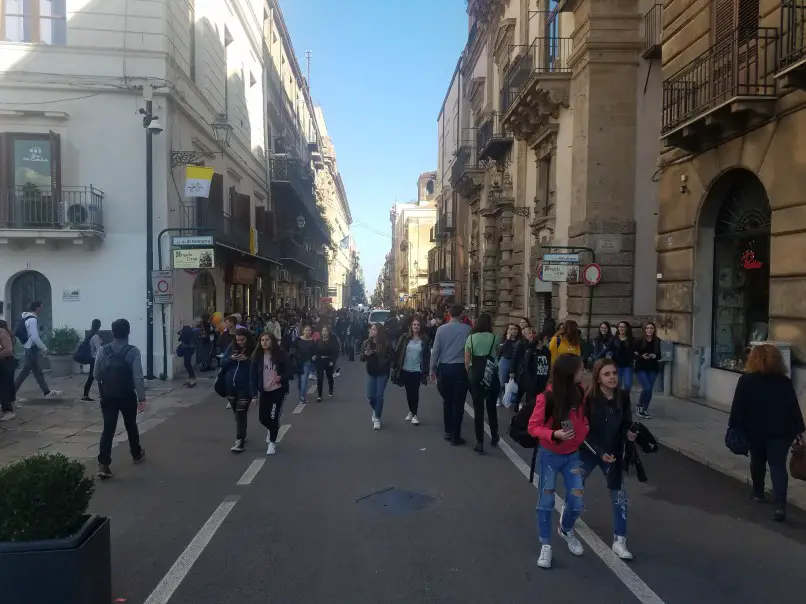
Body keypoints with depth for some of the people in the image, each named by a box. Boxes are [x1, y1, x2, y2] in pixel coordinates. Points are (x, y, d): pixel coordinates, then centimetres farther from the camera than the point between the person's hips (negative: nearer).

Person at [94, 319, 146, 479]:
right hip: (127, 396, -1)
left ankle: (103, 465, -10)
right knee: (131, 425, 18)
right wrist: (142, 398, -13)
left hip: (108, 396, 2)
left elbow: (96, 374, 4)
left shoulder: (103, 350, -3)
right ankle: (137, 454, 37)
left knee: (108, 429, 0)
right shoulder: (133, 351, -13)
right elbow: (138, 377, -16)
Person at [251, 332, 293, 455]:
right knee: (262, 417, 9)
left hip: (278, 390, -3)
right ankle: (272, 430, 43)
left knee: (273, 417, -7)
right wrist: (254, 394, -8)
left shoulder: (281, 354, -12)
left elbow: (289, 371, -8)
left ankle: (272, 443, 13)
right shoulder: (257, 356, -6)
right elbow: (253, 375, -4)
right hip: (264, 391, 3)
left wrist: (281, 378, -29)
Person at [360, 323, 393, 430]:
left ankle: (377, 418, 13)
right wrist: (365, 354, -23)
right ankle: (375, 410, 36)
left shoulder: (385, 344, -14)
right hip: (371, 373, 3)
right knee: (370, 396, 4)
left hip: (382, 373, -3)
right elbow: (362, 359, -4)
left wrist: (385, 362, -11)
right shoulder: (366, 343, -5)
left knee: (379, 396, -2)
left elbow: (392, 355, -4)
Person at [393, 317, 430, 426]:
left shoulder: (424, 339, -5)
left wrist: (426, 371, -5)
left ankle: (414, 414, 9)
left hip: (417, 370, -2)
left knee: (415, 392, -2)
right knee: (408, 392, 12)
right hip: (405, 370, 2)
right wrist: (396, 366, -1)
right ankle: (411, 411, 29)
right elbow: (398, 352, 2)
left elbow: (427, 356, -3)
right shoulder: (405, 338, -2)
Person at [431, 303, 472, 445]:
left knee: (447, 401, 17)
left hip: (444, 368, 3)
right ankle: (455, 436, 6)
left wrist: (433, 368, 8)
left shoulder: (441, 329, -2)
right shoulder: (467, 329, -7)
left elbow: (435, 350, 0)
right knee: (458, 403, 3)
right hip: (460, 368, -3)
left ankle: (448, 432, 25)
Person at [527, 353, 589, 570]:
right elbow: (533, 426, -16)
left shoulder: (579, 393, -6)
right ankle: (545, 546, 22)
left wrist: (583, 436, -3)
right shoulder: (547, 397, -22)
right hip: (550, 456, -4)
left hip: (572, 455, 4)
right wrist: (553, 434, -31)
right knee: (546, 503, 5)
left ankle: (566, 530, 35)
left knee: (576, 502, 4)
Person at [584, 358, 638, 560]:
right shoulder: (589, 399, -23)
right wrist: (600, 453, -23)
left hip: (613, 453, 3)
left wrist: (629, 433, -17)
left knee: (619, 495, 0)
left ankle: (619, 541, 13)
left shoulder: (623, 397, -10)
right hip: (588, 452, -3)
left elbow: (626, 423, 4)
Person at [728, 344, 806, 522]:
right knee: (778, 466, -2)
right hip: (780, 431, 1)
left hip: (755, 430, 0)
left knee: (757, 461, 20)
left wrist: (734, 427, -2)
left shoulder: (746, 381, -5)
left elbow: (738, 407, -7)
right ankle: (780, 505, -14)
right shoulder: (785, 382, 0)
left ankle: (758, 492, 34)